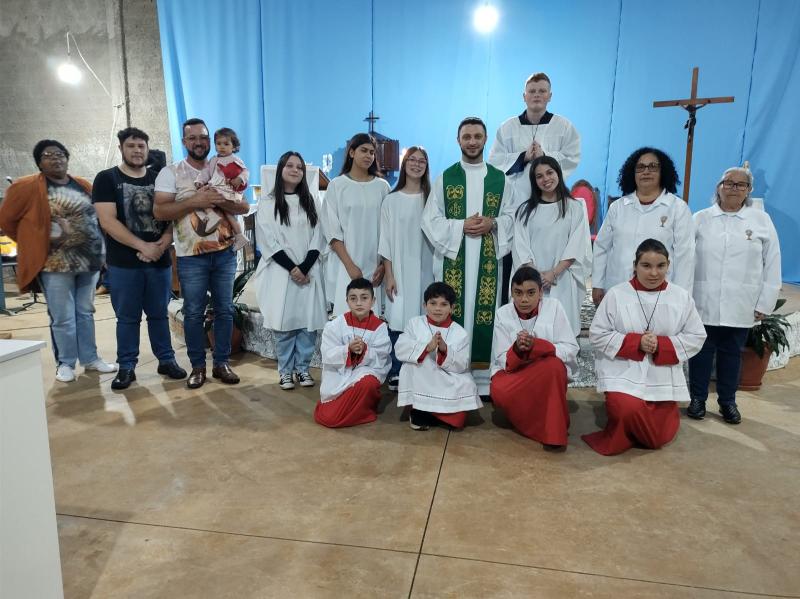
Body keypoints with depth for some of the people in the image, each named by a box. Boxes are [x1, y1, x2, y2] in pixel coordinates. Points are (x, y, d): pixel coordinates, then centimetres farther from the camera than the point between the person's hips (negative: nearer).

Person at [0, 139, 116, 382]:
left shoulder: (84, 186, 9)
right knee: (63, 317, 2)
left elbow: (97, 216, 18)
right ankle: (65, 363, 16)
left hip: (88, 260, 4)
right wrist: (33, 244, 4)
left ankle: (90, 359, 23)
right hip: (56, 263, -4)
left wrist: (100, 250, 11)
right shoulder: (28, 187, -5)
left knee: (86, 312, 13)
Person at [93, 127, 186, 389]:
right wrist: (142, 246, -17)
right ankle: (126, 367, 15)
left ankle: (167, 360, 20)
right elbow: (107, 221, -10)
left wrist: (162, 244, -11)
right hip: (123, 264, -2)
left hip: (160, 261, 3)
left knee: (159, 314, 11)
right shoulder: (106, 179, 0)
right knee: (127, 318, 5)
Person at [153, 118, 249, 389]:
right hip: (191, 256, -3)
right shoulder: (170, 173, 0)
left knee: (224, 310, 8)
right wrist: (195, 201, -19)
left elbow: (243, 207, 5)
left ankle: (222, 363, 20)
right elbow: (159, 211, -10)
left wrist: (220, 201, -15)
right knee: (194, 313, 4)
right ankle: (198, 366, 17)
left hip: (224, 252, 3)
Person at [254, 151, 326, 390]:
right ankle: (286, 371, 11)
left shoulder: (311, 202, 11)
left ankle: (302, 368, 14)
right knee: (284, 322, -1)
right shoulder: (268, 203, 2)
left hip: (309, 271, 2)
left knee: (308, 321, 0)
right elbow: (268, 242, -4)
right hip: (281, 272, -2)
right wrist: (291, 268, -11)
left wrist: (305, 267, -8)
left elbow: (317, 239, 5)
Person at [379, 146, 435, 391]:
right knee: (398, 319, -2)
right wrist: (389, 275, -4)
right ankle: (396, 373, 8)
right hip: (399, 270, -1)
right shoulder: (392, 200, 4)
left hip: (425, 270, 1)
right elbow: (386, 240, 2)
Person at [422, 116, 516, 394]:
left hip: (488, 258, 1)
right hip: (453, 257, -1)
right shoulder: (445, 178, 7)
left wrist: (492, 223, -10)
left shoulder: (500, 179, 11)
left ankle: (484, 377, 10)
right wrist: (461, 226, -12)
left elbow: (511, 216, 10)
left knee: (484, 311, 1)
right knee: (453, 311, -1)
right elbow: (430, 220, 2)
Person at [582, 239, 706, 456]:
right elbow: (597, 335, -6)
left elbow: (696, 337, 2)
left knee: (659, 438, 3)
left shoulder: (682, 296, 0)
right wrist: (636, 342, -18)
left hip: (663, 378, 3)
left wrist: (661, 345, -15)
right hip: (623, 374, -2)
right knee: (629, 410, -30)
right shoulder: (616, 294, -7)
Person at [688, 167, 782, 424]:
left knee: (731, 353, 11)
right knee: (701, 351, 6)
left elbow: (772, 264, 4)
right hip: (703, 302, -1)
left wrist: (765, 302, 0)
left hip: (740, 305, 1)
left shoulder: (762, 220, 4)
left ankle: (728, 401, 25)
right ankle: (697, 399, 20)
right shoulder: (701, 219, 3)